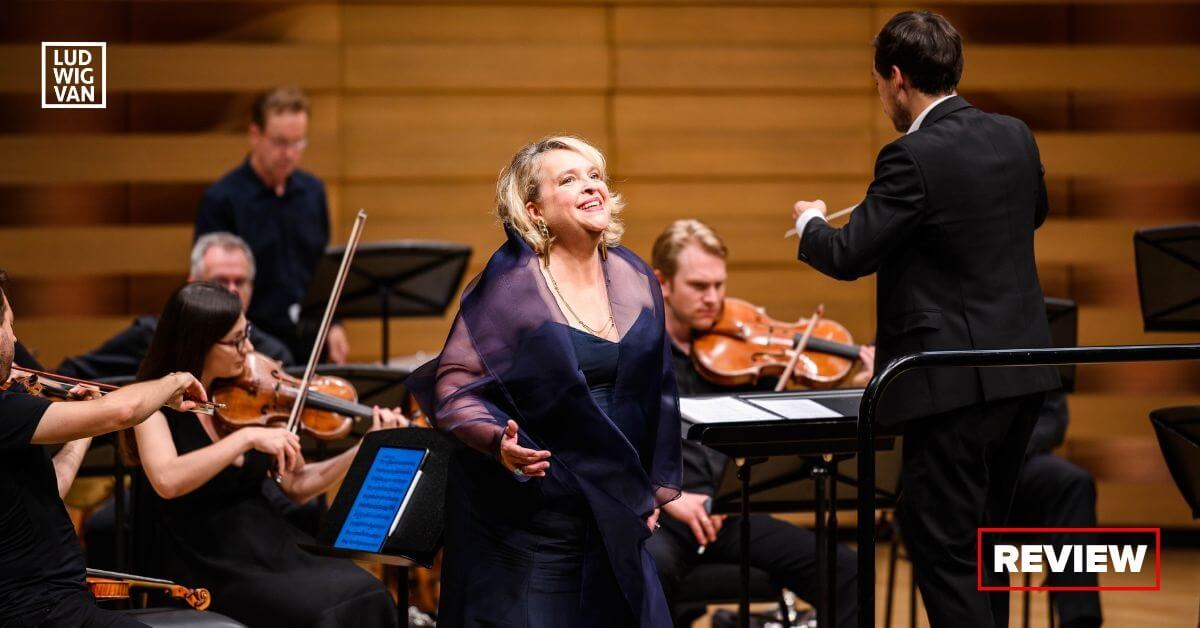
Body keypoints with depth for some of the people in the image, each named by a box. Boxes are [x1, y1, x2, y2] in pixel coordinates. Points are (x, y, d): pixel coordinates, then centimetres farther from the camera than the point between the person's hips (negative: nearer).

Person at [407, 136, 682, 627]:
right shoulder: (511, 283, -12)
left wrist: (656, 486, 14)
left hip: (615, 512, 5)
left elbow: (656, 392, 15)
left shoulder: (636, 279, 5)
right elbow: (454, 382, -11)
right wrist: (496, 438, -28)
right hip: (528, 511, -5)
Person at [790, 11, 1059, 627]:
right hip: (1020, 373, 8)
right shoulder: (1015, 137, 6)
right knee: (983, 539, 18)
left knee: (942, 547, -2)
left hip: (954, 384, -8)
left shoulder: (914, 158, -17)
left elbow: (848, 257, -16)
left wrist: (810, 222, 5)